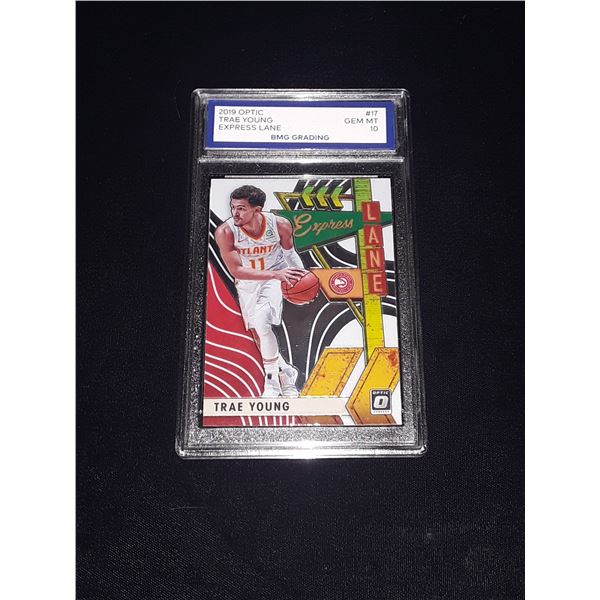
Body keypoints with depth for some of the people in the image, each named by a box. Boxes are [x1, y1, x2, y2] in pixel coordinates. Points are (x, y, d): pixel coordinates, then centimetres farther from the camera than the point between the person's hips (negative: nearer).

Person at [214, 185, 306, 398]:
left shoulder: (280, 225, -23)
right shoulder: (225, 232, -28)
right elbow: (236, 270, -30)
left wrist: (301, 274, -15)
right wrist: (275, 273, -39)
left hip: (275, 277, -2)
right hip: (247, 282, 3)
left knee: (261, 322, -26)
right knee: (258, 334, 14)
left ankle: (272, 378, -4)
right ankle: (285, 371, 39)